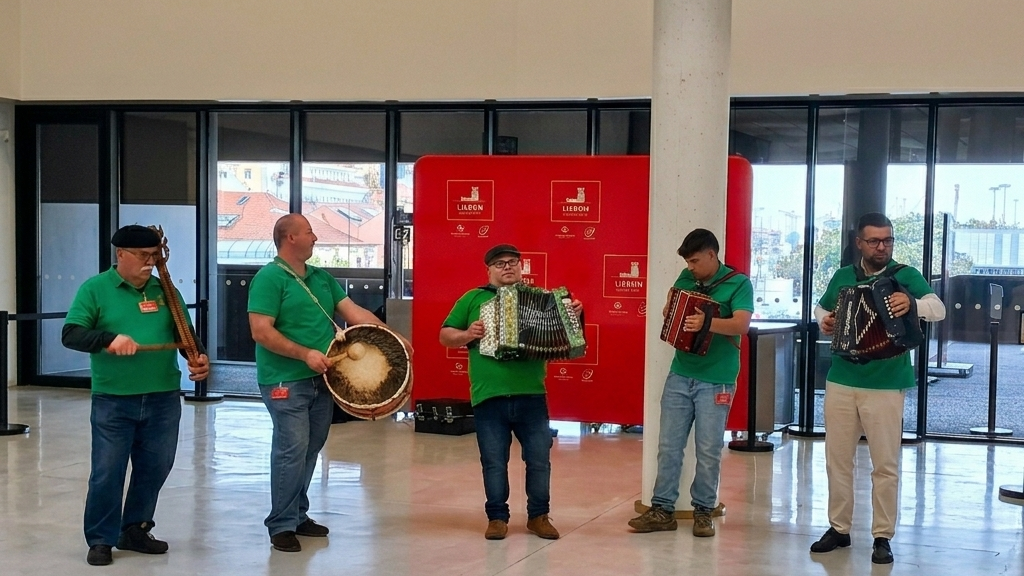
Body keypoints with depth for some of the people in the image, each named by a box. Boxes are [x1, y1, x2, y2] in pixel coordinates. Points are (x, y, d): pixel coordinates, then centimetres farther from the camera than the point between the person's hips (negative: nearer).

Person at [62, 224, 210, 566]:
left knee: (155, 469, 11)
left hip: (163, 400, 4)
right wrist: (109, 339, -27)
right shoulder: (95, 289, -2)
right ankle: (101, 540, 13)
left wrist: (199, 359, -9)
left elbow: (186, 334, 12)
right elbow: (70, 335, -10)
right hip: (112, 402, -4)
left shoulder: (165, 290, 8)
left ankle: (135, 529, 28)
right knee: (107, 472, -1)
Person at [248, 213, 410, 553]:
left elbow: (354, 312, 9)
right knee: (292, 448, -10)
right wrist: (305, 354, -23)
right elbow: (261, 332, -18)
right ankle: (281, 525, -1)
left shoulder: (322, 278, 13)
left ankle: (298, 515, 24)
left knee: (311, 449, 12)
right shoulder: (269, 278, -11)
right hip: (285, 381, -8)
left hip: (321, 379, 8)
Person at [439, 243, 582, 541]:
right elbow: (445, 335, 10)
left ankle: (538, 516, 18)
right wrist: (466, 335, -10)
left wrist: (574, 313, -4)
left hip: (531, 396, 1)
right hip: (488, 397, -1)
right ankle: (497, 517, 16)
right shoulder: (473, 299, 9)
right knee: (494, 462, 4)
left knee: (539, 459, 4)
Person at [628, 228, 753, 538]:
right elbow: (673, 304, 29)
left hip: (716, 381, -5)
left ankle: (703, 511, 14)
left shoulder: (738, 283, -7)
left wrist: (706, 322, -37)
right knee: (668, 446, 4)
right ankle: (662, 509, 9)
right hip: (680, 375, 5)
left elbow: (742, 324, -22)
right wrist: (669, 310, 6)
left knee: (708, 451, 2)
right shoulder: (686, 277, 9)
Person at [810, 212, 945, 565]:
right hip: (840, 382, 4)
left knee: (886, 465, 0)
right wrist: (823, 322, 2)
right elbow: (821, 308, 25)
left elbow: (939, 309, -15)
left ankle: (882, 537, 10)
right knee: (837, 459, 9)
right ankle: (839, 529, 21)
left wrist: (912, 303, -35)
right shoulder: (842, 277, 10)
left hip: (886, 386, -4)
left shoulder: (906, 275, -3)